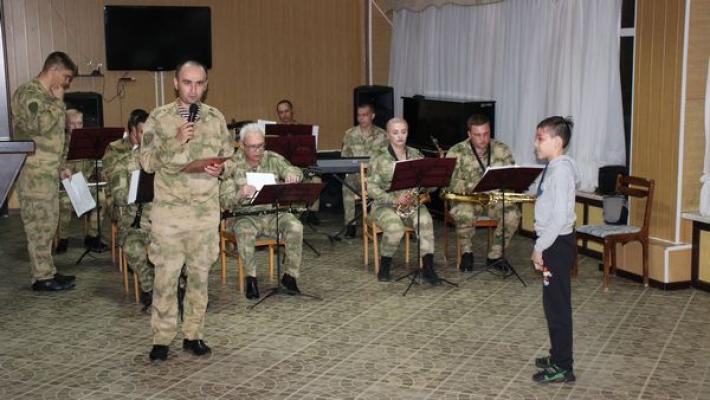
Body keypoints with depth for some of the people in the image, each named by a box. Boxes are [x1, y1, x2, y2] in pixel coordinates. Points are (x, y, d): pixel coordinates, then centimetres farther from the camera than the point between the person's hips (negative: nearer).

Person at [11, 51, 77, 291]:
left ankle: (47, 271, 20)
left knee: (47, 223, 12)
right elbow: (43, 125, -25)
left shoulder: (46, 95, 18)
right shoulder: (28, 93, -12)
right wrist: (58, 102, -12)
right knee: (39, 224, -5)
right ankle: (42, 277, 0)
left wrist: (60, 167, 20)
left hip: (48, 172, 10)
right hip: (34, 173, -10)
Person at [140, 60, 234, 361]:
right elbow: (147, 162, -4)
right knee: (165, 275, 0)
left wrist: (220, 169, -10)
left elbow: (229, 157, 12)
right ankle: (162, 338, 11)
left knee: (199, 274, 8)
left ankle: (193, 334, 20)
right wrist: (176, 142, -17)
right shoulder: (159, 118, 1)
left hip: (206, 210, 2)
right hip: (168, 210, -2)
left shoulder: (216, 118, 7)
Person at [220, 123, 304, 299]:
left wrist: (292, 174, -33)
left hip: (273, 213, 2)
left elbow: (295, 171, -7)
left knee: (295, 227, -25)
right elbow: (224, 201, -11)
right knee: (244, 231, -35)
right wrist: (239, 194, -34)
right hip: (245, 215, -2)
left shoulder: (273, 159, 5)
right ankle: (251, 278, -18)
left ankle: (291, 275, -10)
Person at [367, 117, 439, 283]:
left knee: (425, 220, -30)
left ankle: (428, 267, -27)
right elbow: (372, 187, -7)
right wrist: (394, 200, -20)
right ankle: (384, 267, -9)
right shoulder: (379, 159, -1)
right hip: (385, 204, -3)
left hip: (413, 203, 3)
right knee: (395, 227, -33)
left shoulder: (416, 156, 10)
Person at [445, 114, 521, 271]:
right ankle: (466, 252, -6)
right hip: (467, 199, -3)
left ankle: (495, 255, -5)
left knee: (513, 213, -27)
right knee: (465, 213, -36)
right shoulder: (456, 152, -7)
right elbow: (450, 183, -14)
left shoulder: (502, 149, 3)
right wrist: (474, 187, -28)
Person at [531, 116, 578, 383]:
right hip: (553, 243, 10)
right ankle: (558, 357, 30)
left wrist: (540, 248, -19)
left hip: (558, 244, -10)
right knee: (553, 303, 17)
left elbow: (560, 217, -24)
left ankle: (562, 368, 8)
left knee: (557, 304, -2)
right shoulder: (554, 168, 11)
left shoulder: (561, 170, -19)